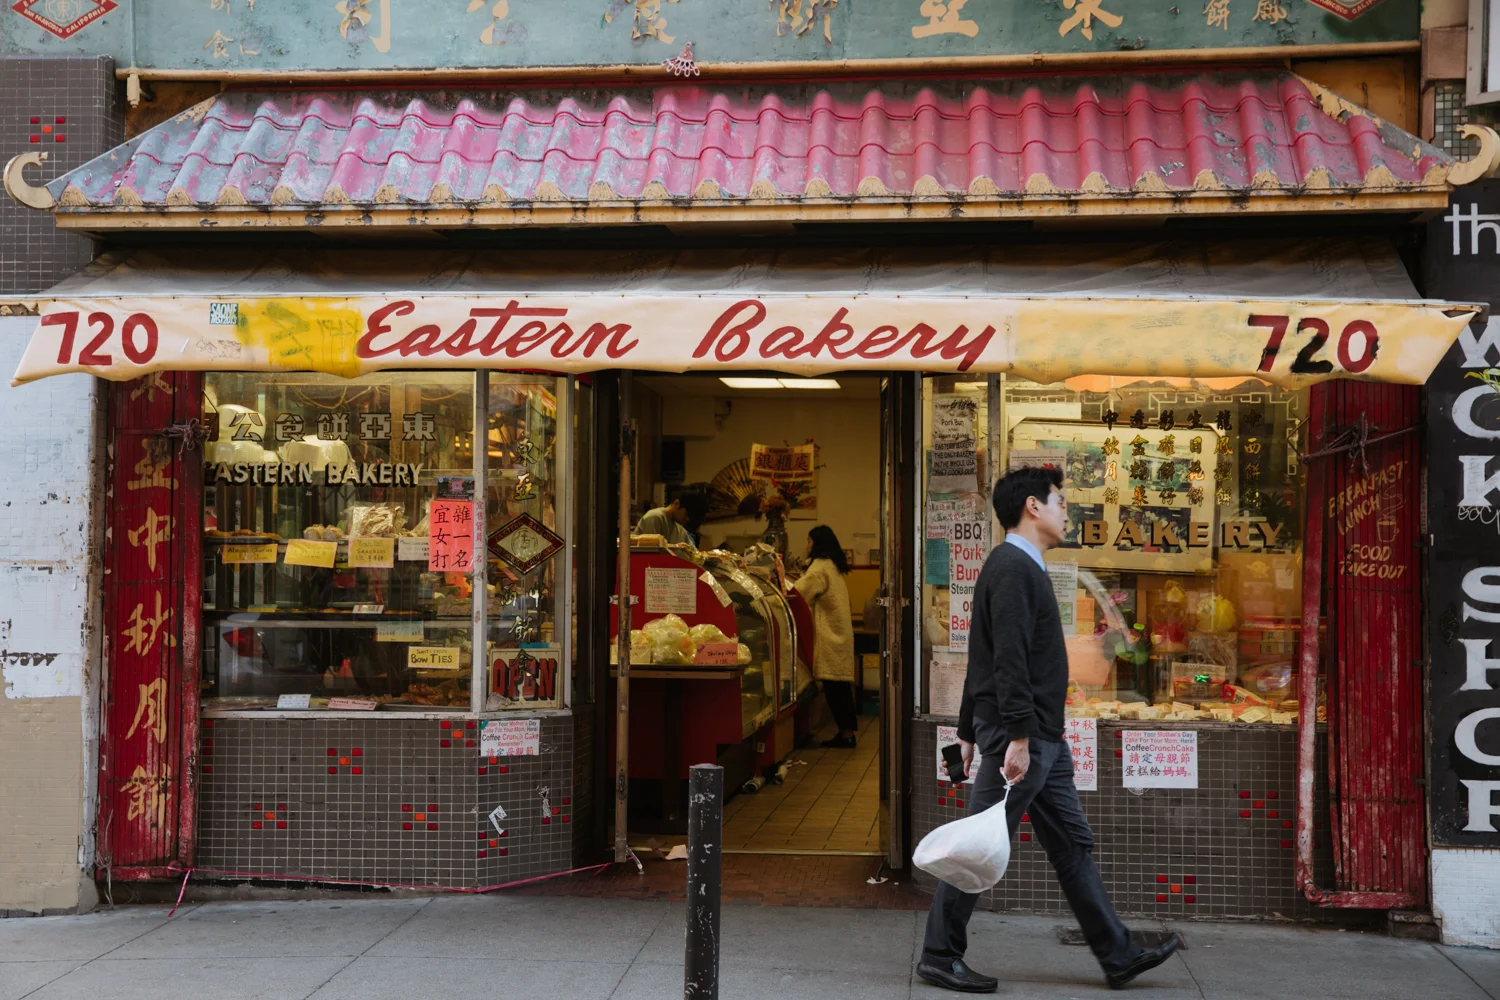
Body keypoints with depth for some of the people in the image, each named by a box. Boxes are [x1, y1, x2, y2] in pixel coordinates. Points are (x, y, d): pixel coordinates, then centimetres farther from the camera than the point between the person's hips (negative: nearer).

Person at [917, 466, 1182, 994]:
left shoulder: (1022, 567, 19)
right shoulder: (1013, 568, -14)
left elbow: (983, 658, 21)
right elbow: (1009, 660, -22)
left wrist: (970, 731, 22)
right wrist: (1017, 737, -26)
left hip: (1043, 738, 11)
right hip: (1020, 734, -11)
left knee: (1073, 845, 12)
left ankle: (1118, 956, 18)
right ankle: (939, 955, 7)